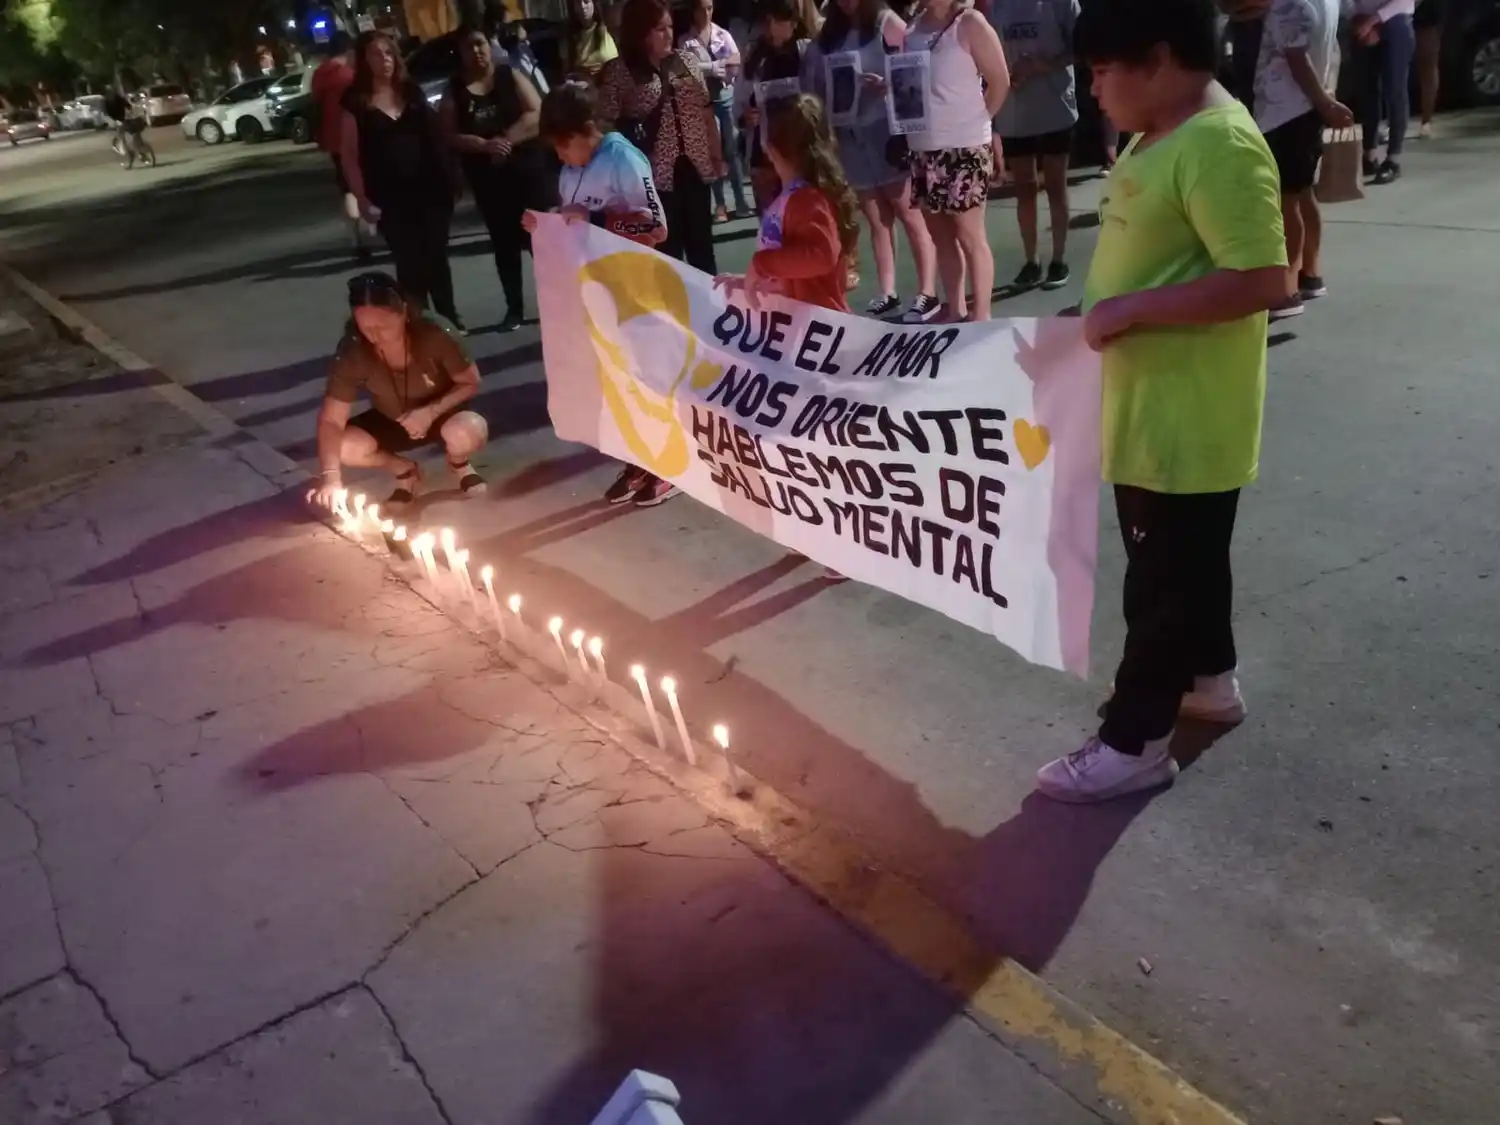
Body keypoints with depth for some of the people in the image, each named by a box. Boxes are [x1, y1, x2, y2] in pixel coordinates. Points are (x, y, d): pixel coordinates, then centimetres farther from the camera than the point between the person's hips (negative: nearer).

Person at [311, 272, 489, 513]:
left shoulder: (435, 336, -30)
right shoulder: (352, 352, -25)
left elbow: (471, 383, -16)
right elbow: (331, 420, -25)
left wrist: (431, 411, -32)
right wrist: (330, 476, -40)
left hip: (442, 414, -2)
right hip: (391, 422, 2)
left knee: (470, 432, -37)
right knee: (344, 448, -26)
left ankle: (458, 464, 4)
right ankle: (404, 471, 7)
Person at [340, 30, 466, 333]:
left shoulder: (412, 92, 8)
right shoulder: (356, 101, -3)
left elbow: (434, 136, 11)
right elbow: (349, 153, -3)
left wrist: (446, 180, 2)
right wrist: (363, 200, -9)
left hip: (429, 189, 3)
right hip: (391, 197, -3)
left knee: (437, 257, 9)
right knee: (409, 263, 3)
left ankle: (449, 319, 24)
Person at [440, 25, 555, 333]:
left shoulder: (511, 76, 2)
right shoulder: (454, 92, 4)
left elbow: (536, 114, -9)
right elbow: (449, 136, -3)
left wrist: (505, 140, -20)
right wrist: (484, 145, -19)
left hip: (529, 170, -2)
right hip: (488, 180, 2)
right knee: (504, 244, 7)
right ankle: (514, 309, 15)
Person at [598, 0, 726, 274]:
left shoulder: (685, 62, 9)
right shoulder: (618, 71, -7)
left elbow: (706, 111, 14)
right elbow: (608, 125, -10)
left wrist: (717, 154, 12)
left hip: (696, 166, 5)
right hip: (655, 173, -5)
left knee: (702, 244, 13)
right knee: (668, 247, 3)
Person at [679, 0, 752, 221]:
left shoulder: (723, 34, 7)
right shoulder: (685, 40, 2)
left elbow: (735, 63, -3)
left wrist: (707, 67, -14)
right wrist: (719, 65, -10)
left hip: (726, 95, 1)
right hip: (702, 98, -1)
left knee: (732, 149, 2)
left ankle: (740, 200, 5)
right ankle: (719, 204, 6)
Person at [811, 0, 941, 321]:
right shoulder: (828, 35, 13)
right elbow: (821, 85, 13)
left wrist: (888, 85, -24)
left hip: (886, 129, -5)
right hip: (849, 135, 5)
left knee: (909, 214, -5)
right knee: (876, 220, 9)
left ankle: (927, 294, -4)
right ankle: (887, 293, 15)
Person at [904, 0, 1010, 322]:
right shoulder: (913, 28, 10)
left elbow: (1000, 81, -5)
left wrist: (976, 119, 0)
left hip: (964, 147, -6)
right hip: (923, 148, 6)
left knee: (970, 236, -2)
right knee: (941, 235, 12)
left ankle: (981, 317, 5)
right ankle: (955, 312, 22)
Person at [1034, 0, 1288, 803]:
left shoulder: (1220, 145, -22)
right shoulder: (1158, 135, 9)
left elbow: (1261, 280, -27)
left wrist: (1131, 310, -24)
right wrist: (1101, 317, 9)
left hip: (1187, 419, -10)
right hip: (1145, 407, 10)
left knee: (1164, 577, 2)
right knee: (1179, 559, 23)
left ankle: (1134, 742, 14)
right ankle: (1208, 679, 42)